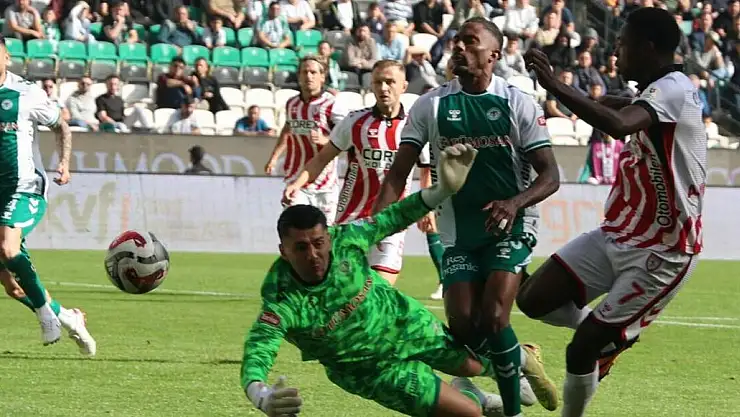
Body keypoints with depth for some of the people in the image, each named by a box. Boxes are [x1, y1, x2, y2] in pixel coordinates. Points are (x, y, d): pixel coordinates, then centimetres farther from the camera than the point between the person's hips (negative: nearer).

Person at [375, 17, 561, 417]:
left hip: (509, 226, -3)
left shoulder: (519, 104, -5)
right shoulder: (431, 105, 0)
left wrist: (514, 203, -27)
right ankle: (523, 359, 25)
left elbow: (550, 176, -7)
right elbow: (398, 174, -2)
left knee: (493, 317, -18)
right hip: (458, 230, 3)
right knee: (462, 325, -6)